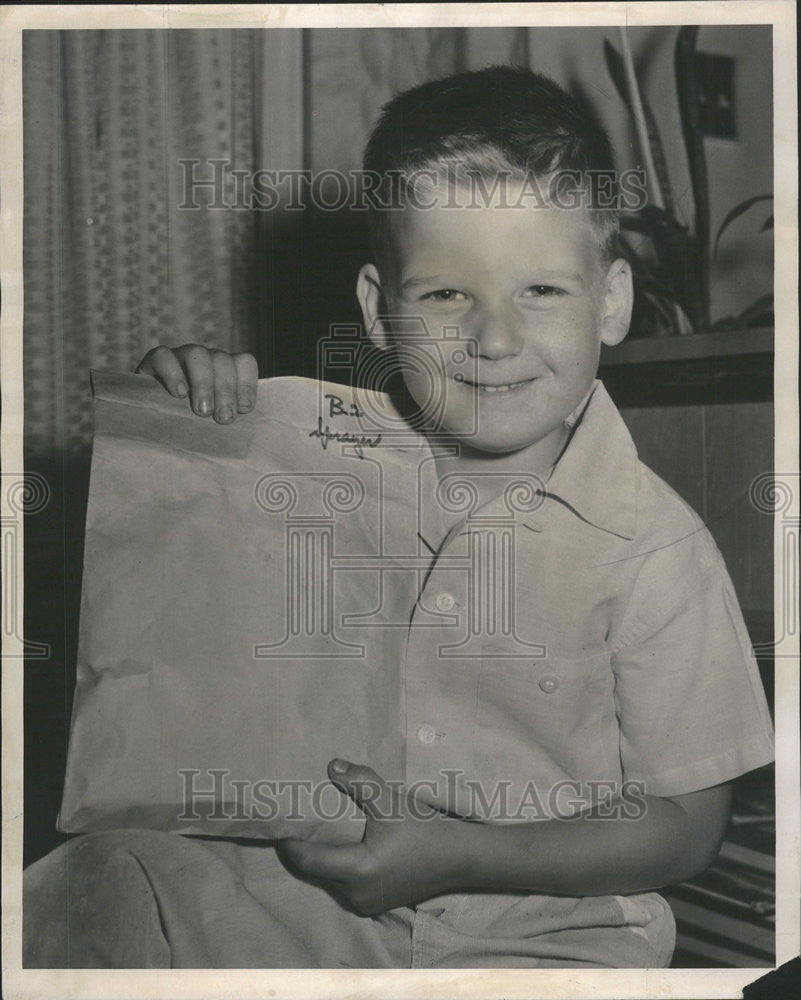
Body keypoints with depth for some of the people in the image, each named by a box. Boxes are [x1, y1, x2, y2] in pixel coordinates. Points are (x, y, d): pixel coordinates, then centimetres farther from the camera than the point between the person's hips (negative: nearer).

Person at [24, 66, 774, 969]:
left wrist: (457, 854, -19)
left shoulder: (653, 549, -14)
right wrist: (184, 398, -5)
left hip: (549, 928, -2)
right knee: (105, 878, -18)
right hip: (328, 892, 3)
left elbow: (686, 826, -9)